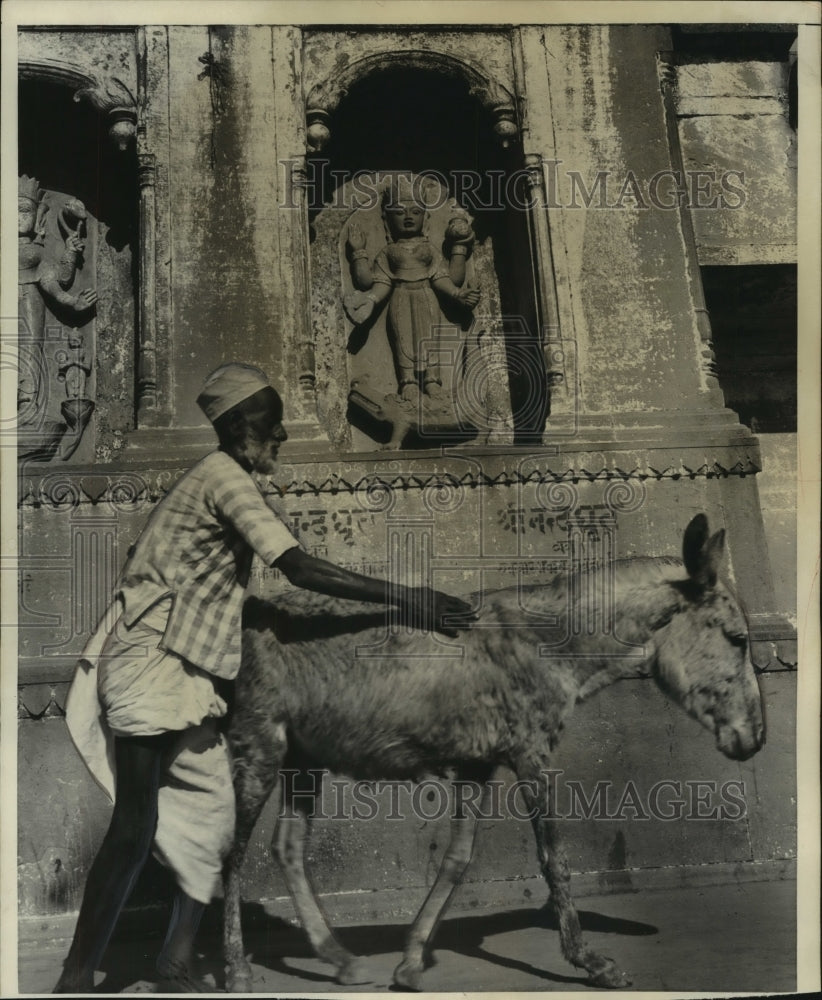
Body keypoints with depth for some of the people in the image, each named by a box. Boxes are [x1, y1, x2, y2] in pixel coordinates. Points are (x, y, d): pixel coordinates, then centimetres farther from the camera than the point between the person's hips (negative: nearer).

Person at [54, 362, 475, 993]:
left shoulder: (223, 479, 16)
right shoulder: (223, 476, -13)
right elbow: (299, 569, -22)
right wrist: (404, 598, -22)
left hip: (184, 673, 10)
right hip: (149, 663, -10)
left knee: (213, 814, 8)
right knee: (135, 829, -9)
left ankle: (177, 966, 15)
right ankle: (77, 979, 1)